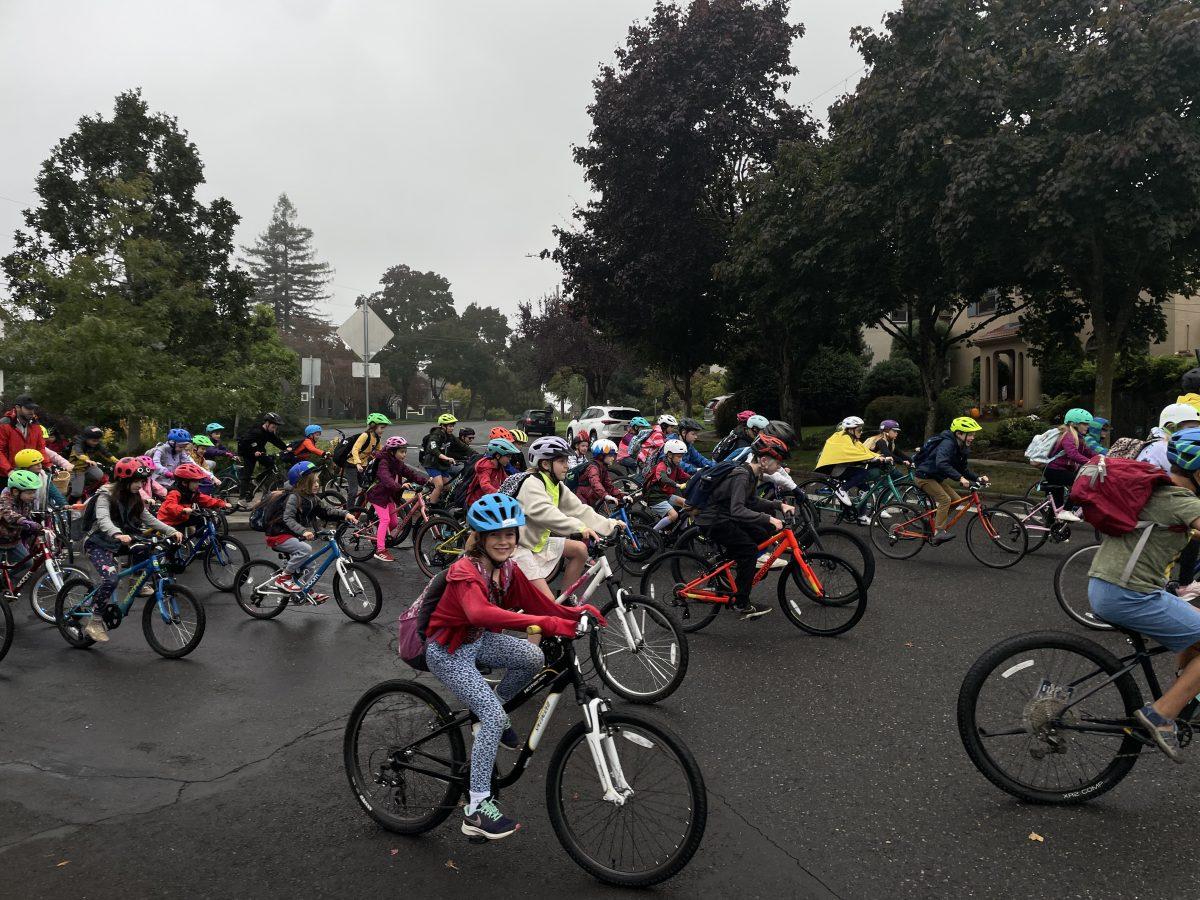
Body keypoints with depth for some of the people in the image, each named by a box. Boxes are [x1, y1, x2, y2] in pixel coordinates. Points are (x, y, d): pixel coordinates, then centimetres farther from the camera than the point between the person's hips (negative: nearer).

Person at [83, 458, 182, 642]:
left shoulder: (134, 498, 1)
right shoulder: (106, 495, -19)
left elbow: (148, 519, -4)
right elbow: (103, 520, -36)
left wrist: (172, 531, -19)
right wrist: (118, 535, -56)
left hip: (116, 542, 7)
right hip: (97, 543, -7)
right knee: (111, 579, -26)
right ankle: (94, 623, -15)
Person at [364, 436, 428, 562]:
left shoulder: (399, 464, 3)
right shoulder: (383, 463, -23)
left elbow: (411, 473, -4)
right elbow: (387, 479, -40)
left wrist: (426, 480, -20)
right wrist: (401, 486, -55)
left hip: (389, 495, 8)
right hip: (378, 495, -8)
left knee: (394, 522, 5)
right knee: (385, 520, -16)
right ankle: (380, 550, -12)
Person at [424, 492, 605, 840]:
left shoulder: (508, 569, -5)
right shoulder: (465, 571, -31)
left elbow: (539, 604, -4)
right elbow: (480, 613, -51)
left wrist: (577, 612, -21)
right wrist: (545, 623, -60)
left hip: (478, 640, 7)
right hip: (448, 651, -7)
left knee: (533, 658, -14)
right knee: (494, 717, -18)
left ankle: (489, 712, 12)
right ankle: (477, 810, -8)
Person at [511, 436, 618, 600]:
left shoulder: (557, 486, 6)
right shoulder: (532, 483, -21)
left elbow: (578, 510, 3)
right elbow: (544, 512, -38)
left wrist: (611, 525, -6)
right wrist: (579, 527, -47)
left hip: (538, 542, 9)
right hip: (519, 547, -9)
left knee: (580, 549, 4)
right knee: (548, 601, -18)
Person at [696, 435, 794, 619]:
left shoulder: (752, 473, 5)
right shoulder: (741, 475, -24)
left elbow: (751, 502, 14)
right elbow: (737, 510, -35)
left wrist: (779, 504, 3)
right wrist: (768, 518, -38)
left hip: (725, 517, 10)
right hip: (713, 522, -10)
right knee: (749, 549, -18)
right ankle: (742, 605, -12)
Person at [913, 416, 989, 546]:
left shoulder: (962, 449, 4)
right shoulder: (947, 444, -26)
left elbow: (963, 469, 10)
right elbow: (942, 464, -41)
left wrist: (978, 478, -7)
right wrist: (960, 478, -46)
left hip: (937, 478, 10)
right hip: (925, 477, -10)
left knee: (956, 499, 4)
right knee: (945, 499, -22)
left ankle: (934, 520, 16)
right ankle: (938, 533, -22)